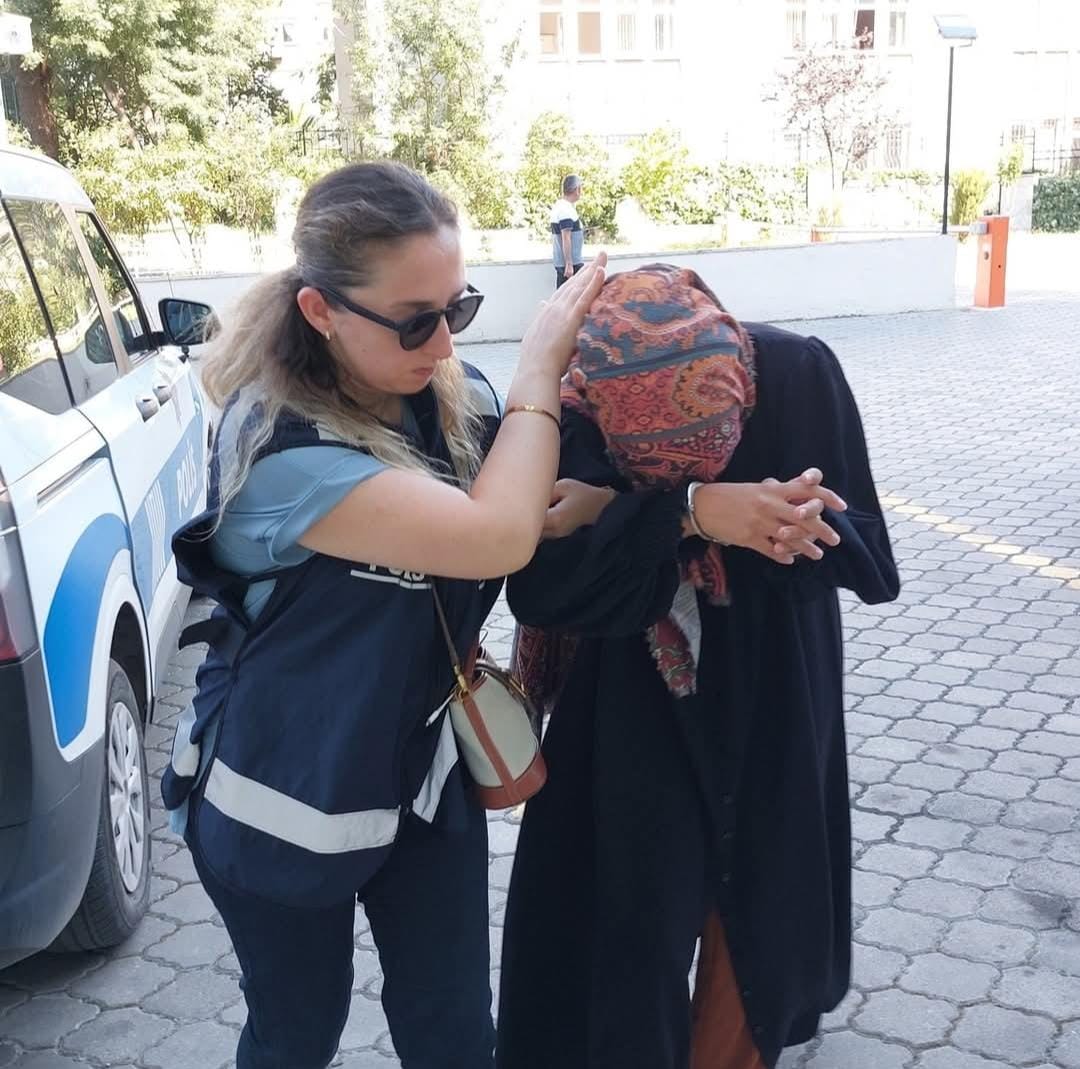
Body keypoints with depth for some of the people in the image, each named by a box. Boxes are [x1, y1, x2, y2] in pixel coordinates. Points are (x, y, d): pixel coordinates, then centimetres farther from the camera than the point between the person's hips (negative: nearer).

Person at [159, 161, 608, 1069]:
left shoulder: (451, 397, -7)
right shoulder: (278, 446, -28)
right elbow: (496, 536, -35)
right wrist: (539, 362, -23)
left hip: (428, 771, 5)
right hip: (287, 797, -5)